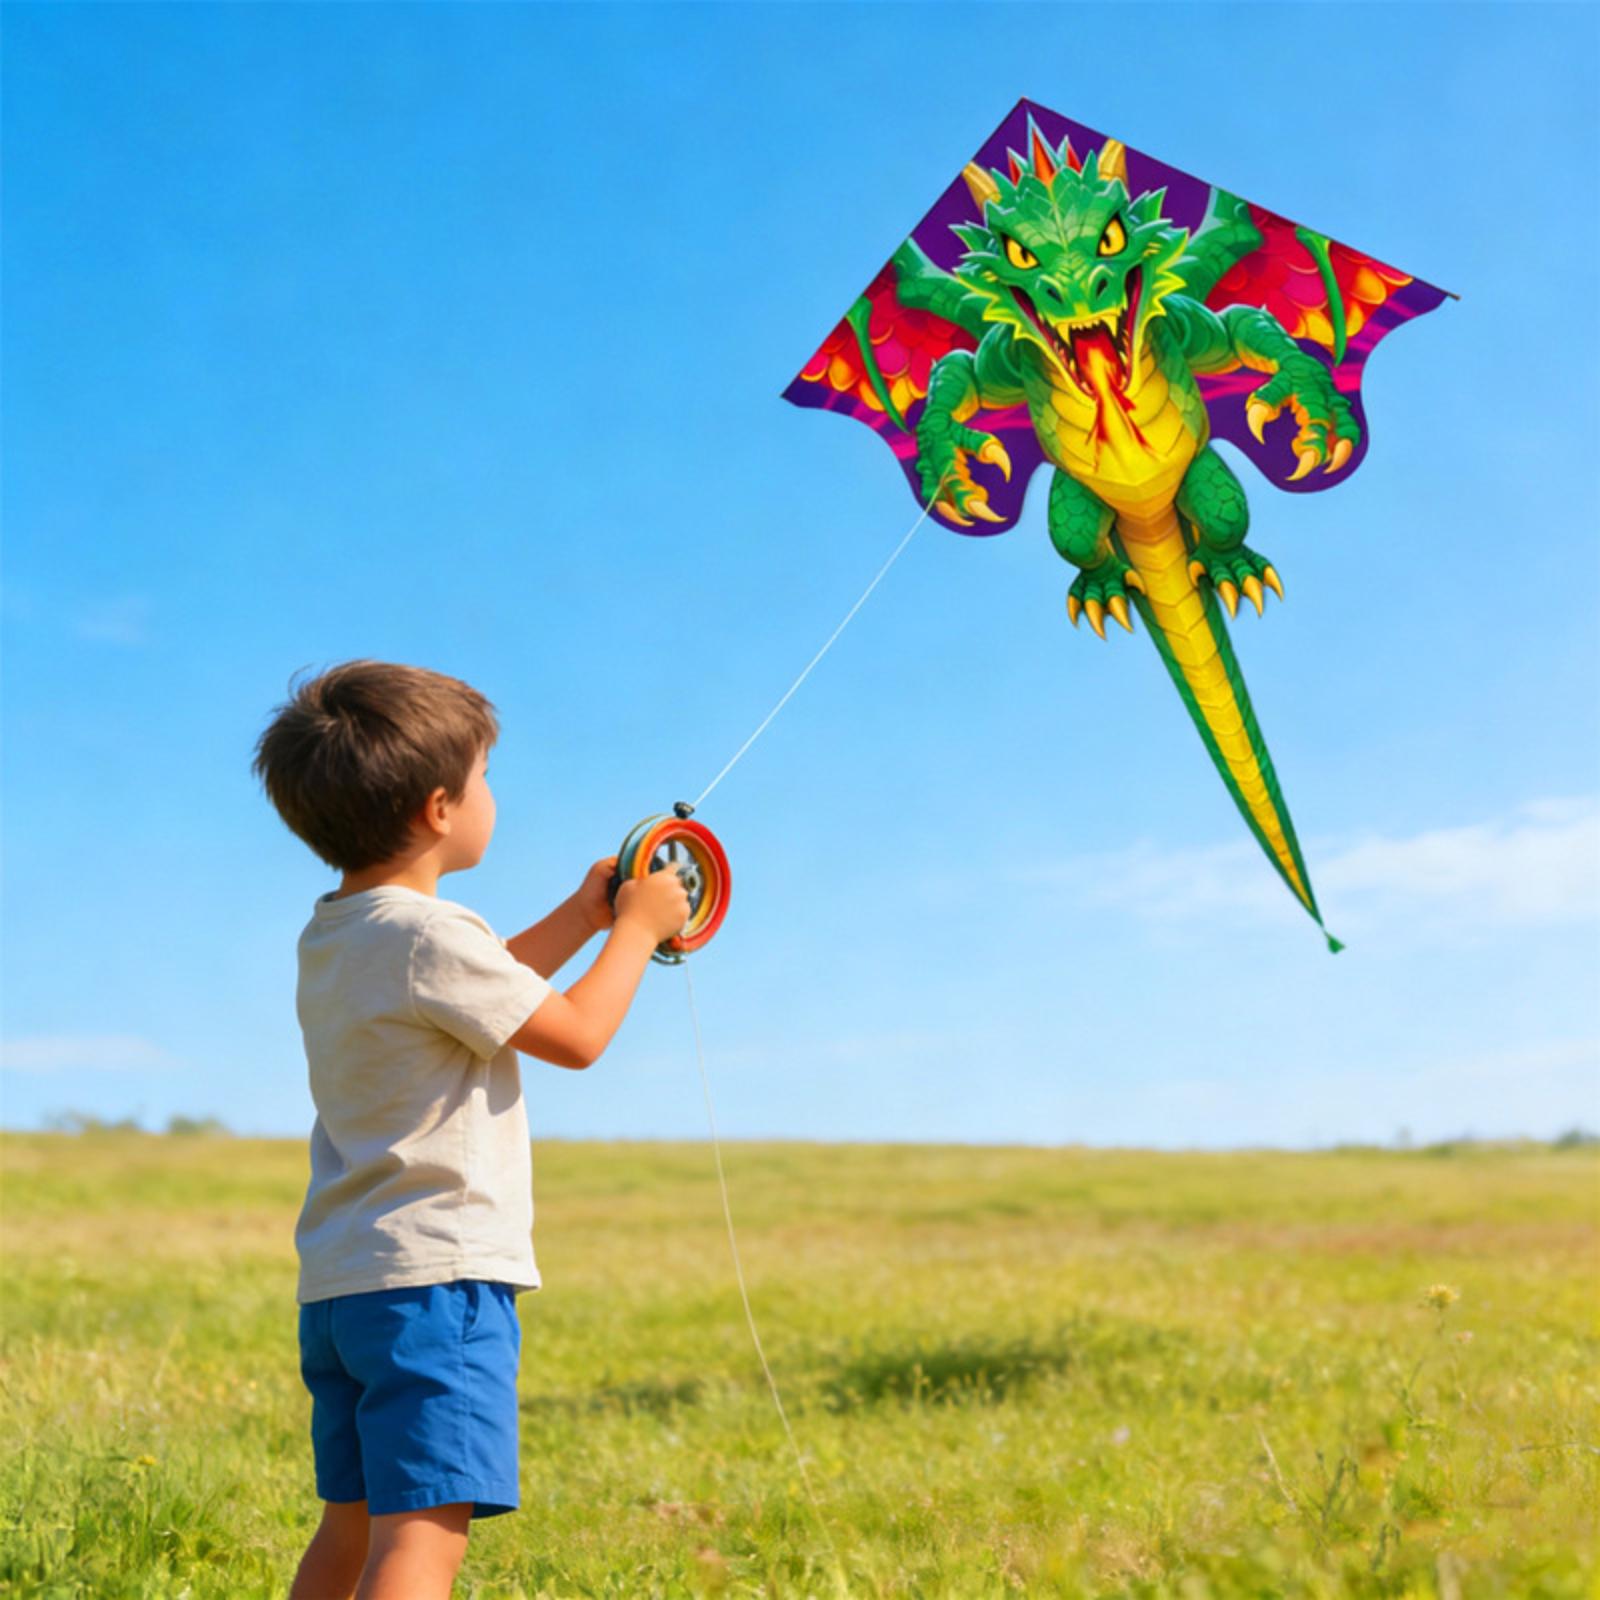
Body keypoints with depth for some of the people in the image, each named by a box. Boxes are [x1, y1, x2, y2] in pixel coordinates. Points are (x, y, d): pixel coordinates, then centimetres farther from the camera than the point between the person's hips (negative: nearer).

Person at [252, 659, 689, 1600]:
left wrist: (581, 917, 27)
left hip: (337, 1286, 10)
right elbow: (577, 1034, -8)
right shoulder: (428, 934, -16)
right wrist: (634, 928, 6)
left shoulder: (332, 935, 13)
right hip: (435, 1280, -10)